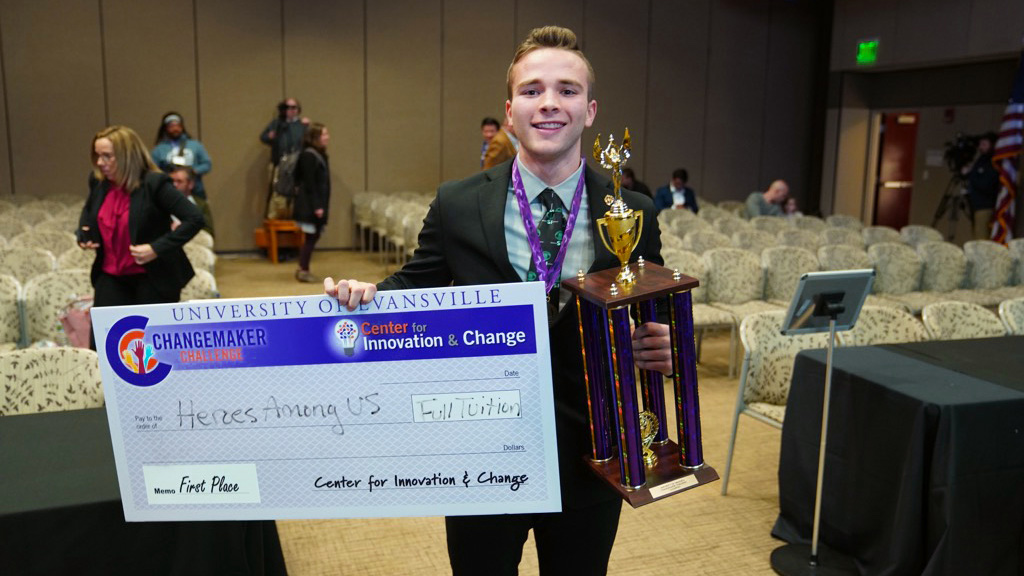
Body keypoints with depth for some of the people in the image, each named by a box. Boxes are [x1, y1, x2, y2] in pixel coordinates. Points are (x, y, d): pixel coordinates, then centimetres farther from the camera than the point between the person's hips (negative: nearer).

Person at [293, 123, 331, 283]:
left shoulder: (320, 154, 13)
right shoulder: (308, 156, -15)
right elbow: (309, 184, -19)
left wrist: (321, 205, 15)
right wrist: (316, 206, -21)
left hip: (317, 203, 9)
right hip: (310, 205, -9)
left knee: (313, 236, 12)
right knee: (311, 236, -4)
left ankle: (303, 270, 19)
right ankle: (303, 271, 4)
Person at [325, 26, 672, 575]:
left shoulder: (634, 215, -6)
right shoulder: (456, 205, -7)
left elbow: (656, 315, 4)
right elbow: (416, 286, 4)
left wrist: (662, 346, -19)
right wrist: (364, 296, -16)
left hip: (588, 456, 1)